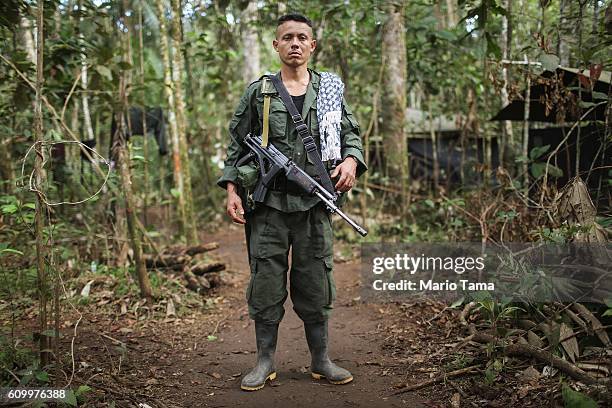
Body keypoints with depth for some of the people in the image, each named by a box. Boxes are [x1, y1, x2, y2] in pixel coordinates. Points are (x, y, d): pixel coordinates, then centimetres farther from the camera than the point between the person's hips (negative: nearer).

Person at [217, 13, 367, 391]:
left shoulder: (330, 89, 11)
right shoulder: (258, 92, 6)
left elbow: (351, 132, 15)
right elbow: (237, 145, 8)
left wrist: (351, 160, -6)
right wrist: (232, 189, -1)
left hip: (314, 204, 1)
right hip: (269, 204, -1)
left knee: (316, 285, 7)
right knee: (266, 284, 2)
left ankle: (321, 360, 19)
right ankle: (266, 362, 16)